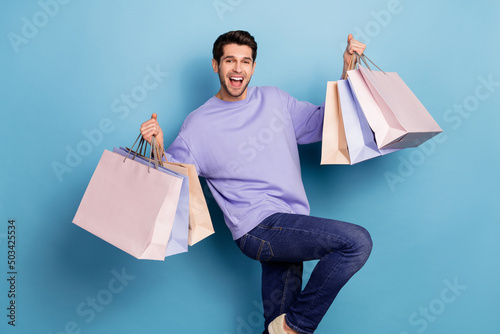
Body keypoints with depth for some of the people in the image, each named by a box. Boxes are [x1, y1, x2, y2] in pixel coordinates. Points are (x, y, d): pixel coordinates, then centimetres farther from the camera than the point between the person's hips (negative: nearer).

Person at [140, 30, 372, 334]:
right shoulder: (199, 123, 0)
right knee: (357, 241, -21)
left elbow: (323, 122, 21)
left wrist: (347, 72, 13)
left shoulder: (274, 99, 14)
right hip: (258, 228, -6)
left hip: (287, 231, 6)